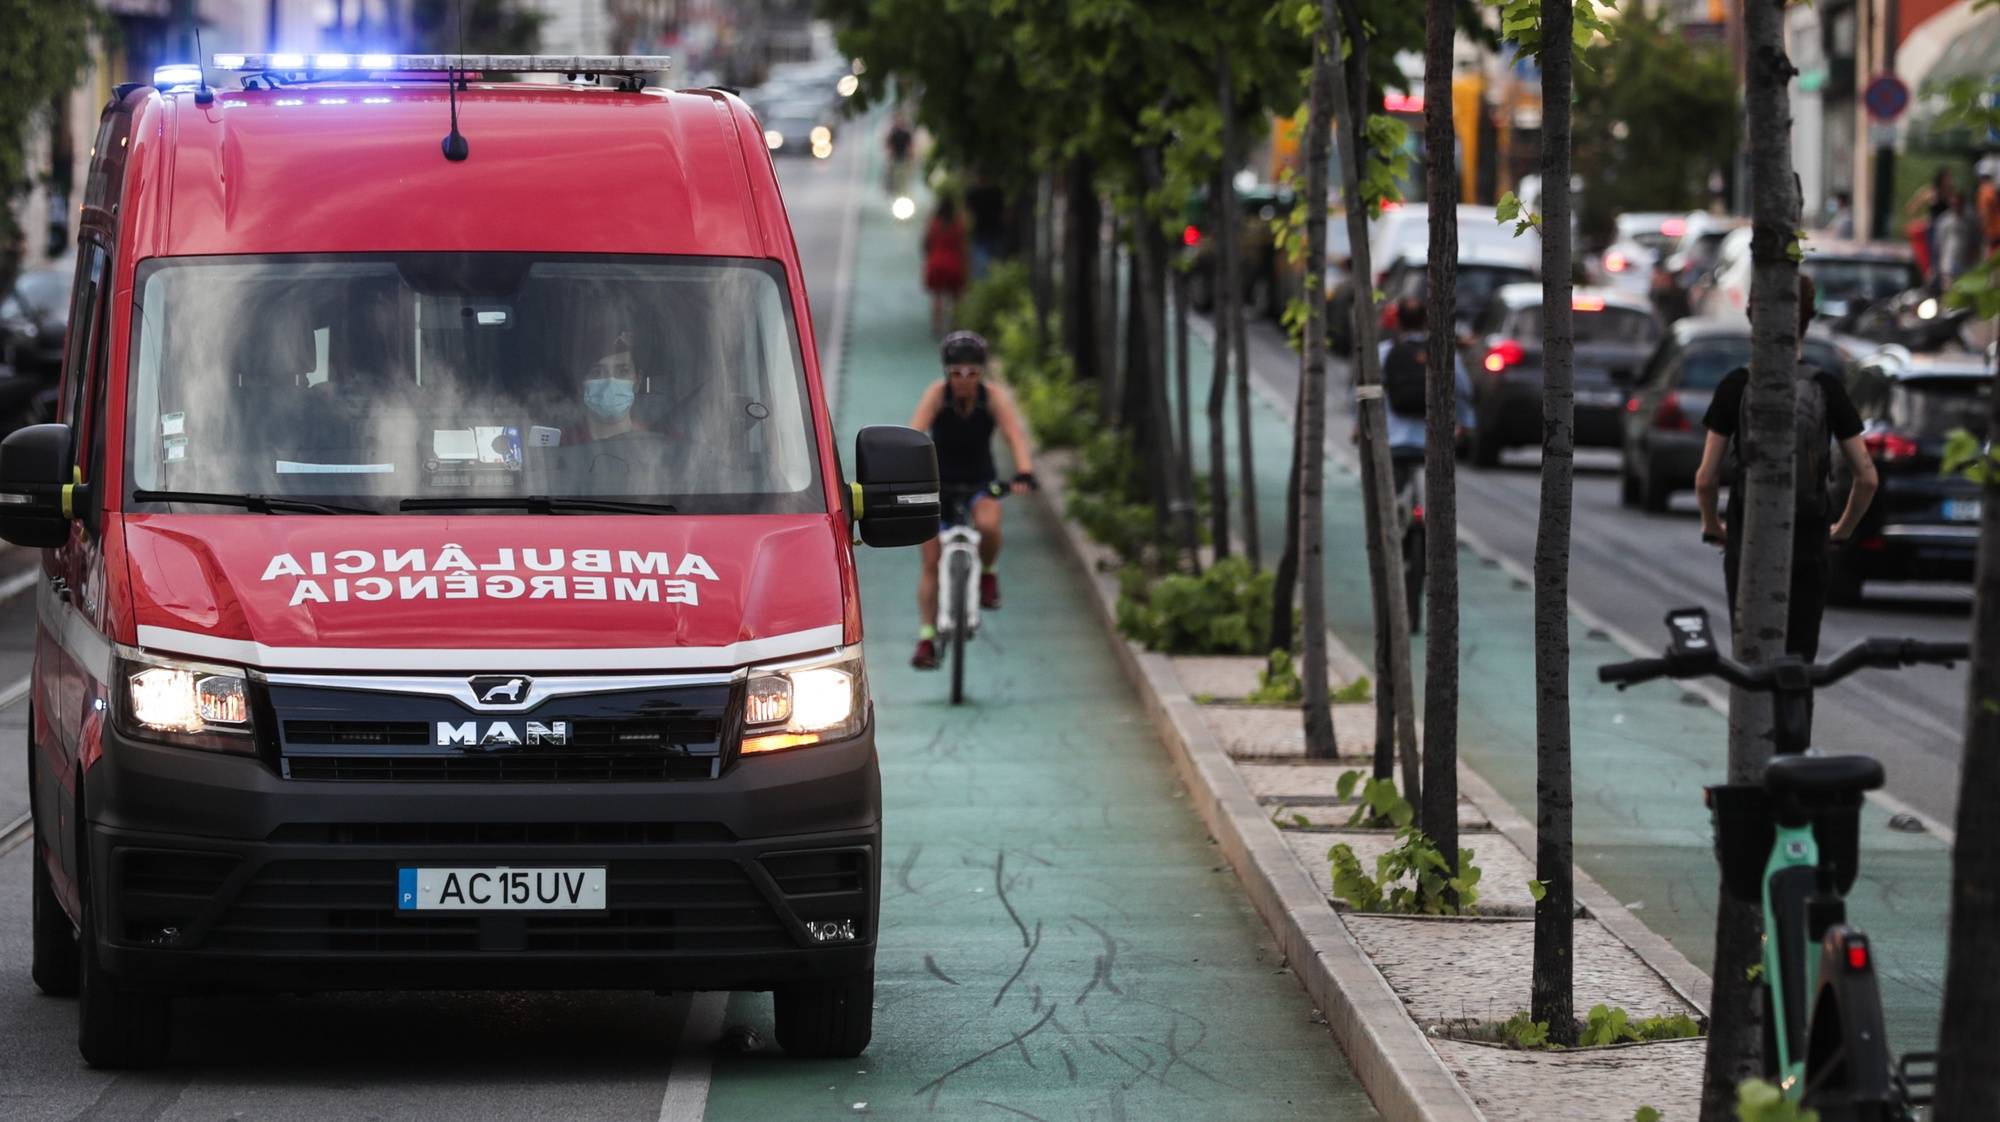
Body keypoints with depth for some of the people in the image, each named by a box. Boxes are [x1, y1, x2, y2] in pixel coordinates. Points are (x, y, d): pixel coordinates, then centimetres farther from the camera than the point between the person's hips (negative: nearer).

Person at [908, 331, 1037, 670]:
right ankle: (926, 637, 0)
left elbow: (1015, 435, -29)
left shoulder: (995, 397, -17)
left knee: (988, 524, -32)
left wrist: (1024, 472, -48)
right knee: (931, 560, -7)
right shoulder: (937, 394, -19)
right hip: (938, 482, 0)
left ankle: (987, 572, -1)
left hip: (980, 482, 0)